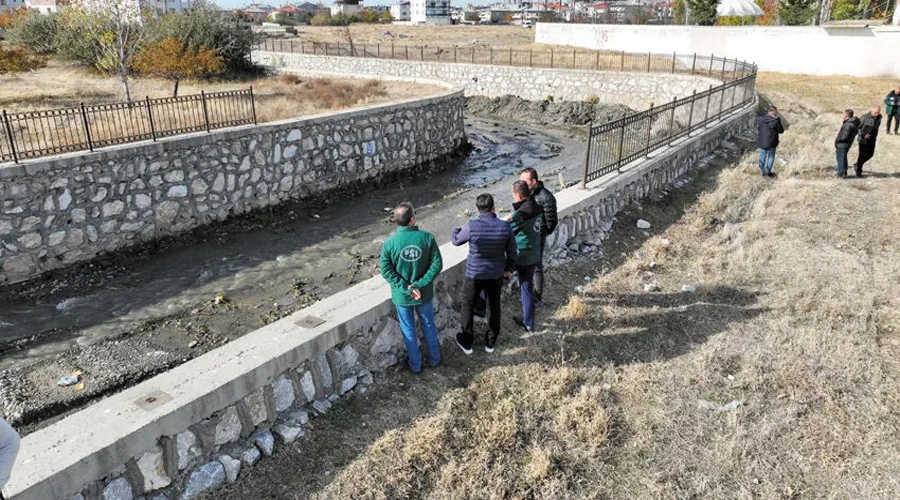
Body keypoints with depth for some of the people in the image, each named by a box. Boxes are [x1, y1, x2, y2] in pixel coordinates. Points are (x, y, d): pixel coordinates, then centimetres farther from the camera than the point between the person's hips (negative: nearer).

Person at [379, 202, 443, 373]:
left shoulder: (389, 242, -16)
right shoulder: (427, 238, -15)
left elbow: (386, 271, -15)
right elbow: (437, 264, -15)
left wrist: (406, 288, -12)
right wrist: (420, 285, -13)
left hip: (402, 296, 0)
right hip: (424, 294, 1)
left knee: (409, 331, 18)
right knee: (429, 326, 23)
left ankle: (415, 364, 33)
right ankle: (434, 359, 40)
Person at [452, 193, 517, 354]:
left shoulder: (472, 226, -23)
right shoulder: (505, 227, -14)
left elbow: (456, 241, -3)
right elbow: (512, 252, -3)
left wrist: (458, 230, 20)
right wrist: (509, 268, 16)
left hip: (474, 275, -3)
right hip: (496, 275, 3)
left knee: (466, 305, 18)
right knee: (494, 307, 21)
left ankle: (466, 343, 28)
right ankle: (491, 342, 35)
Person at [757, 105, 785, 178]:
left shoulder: (760, 119, -6)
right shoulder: (775, 121, -19)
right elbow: (781, 131, -7)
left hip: (761, 142, 4)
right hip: (771, 143, -4)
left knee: (762, 156, 20)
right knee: (771, 157, 16)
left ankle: (762, 171, 31)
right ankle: (768, 172, 24)